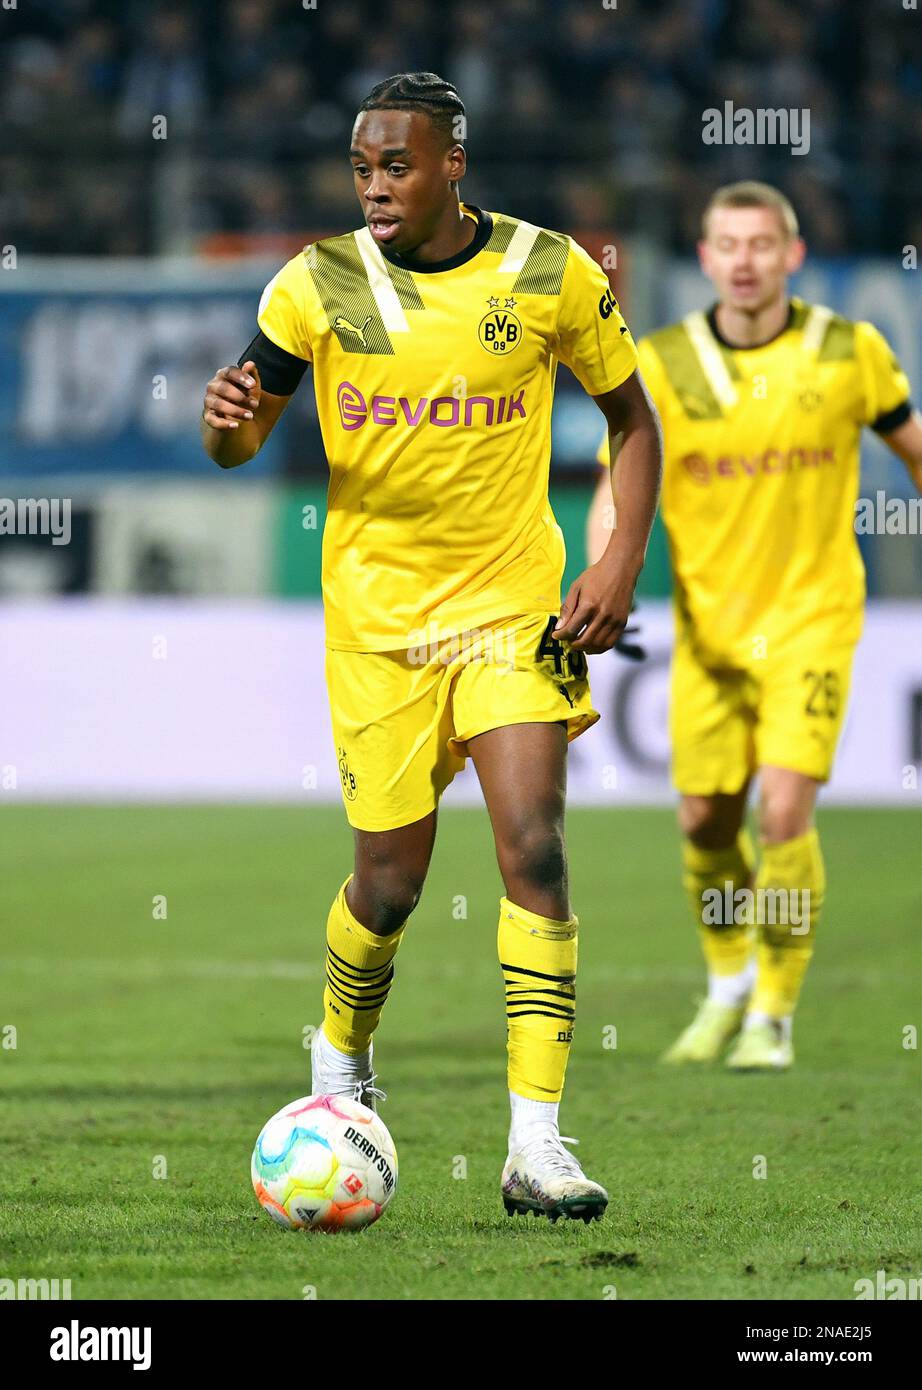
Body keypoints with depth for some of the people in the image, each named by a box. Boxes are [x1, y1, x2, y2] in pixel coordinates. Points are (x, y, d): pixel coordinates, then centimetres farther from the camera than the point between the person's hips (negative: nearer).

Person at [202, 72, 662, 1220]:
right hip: (376, 618, 0)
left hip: (516, 607, 0)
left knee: (533, 852, -14)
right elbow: (240, 444, 5)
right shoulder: (318, 285, -4)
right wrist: (228, 421, -21)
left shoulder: (549, 274, -4)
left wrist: (622, 561, -4)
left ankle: (535, 1145, -15)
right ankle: (340, 1061, 36)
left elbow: (630, 413, 9)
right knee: (390, 882, 3)